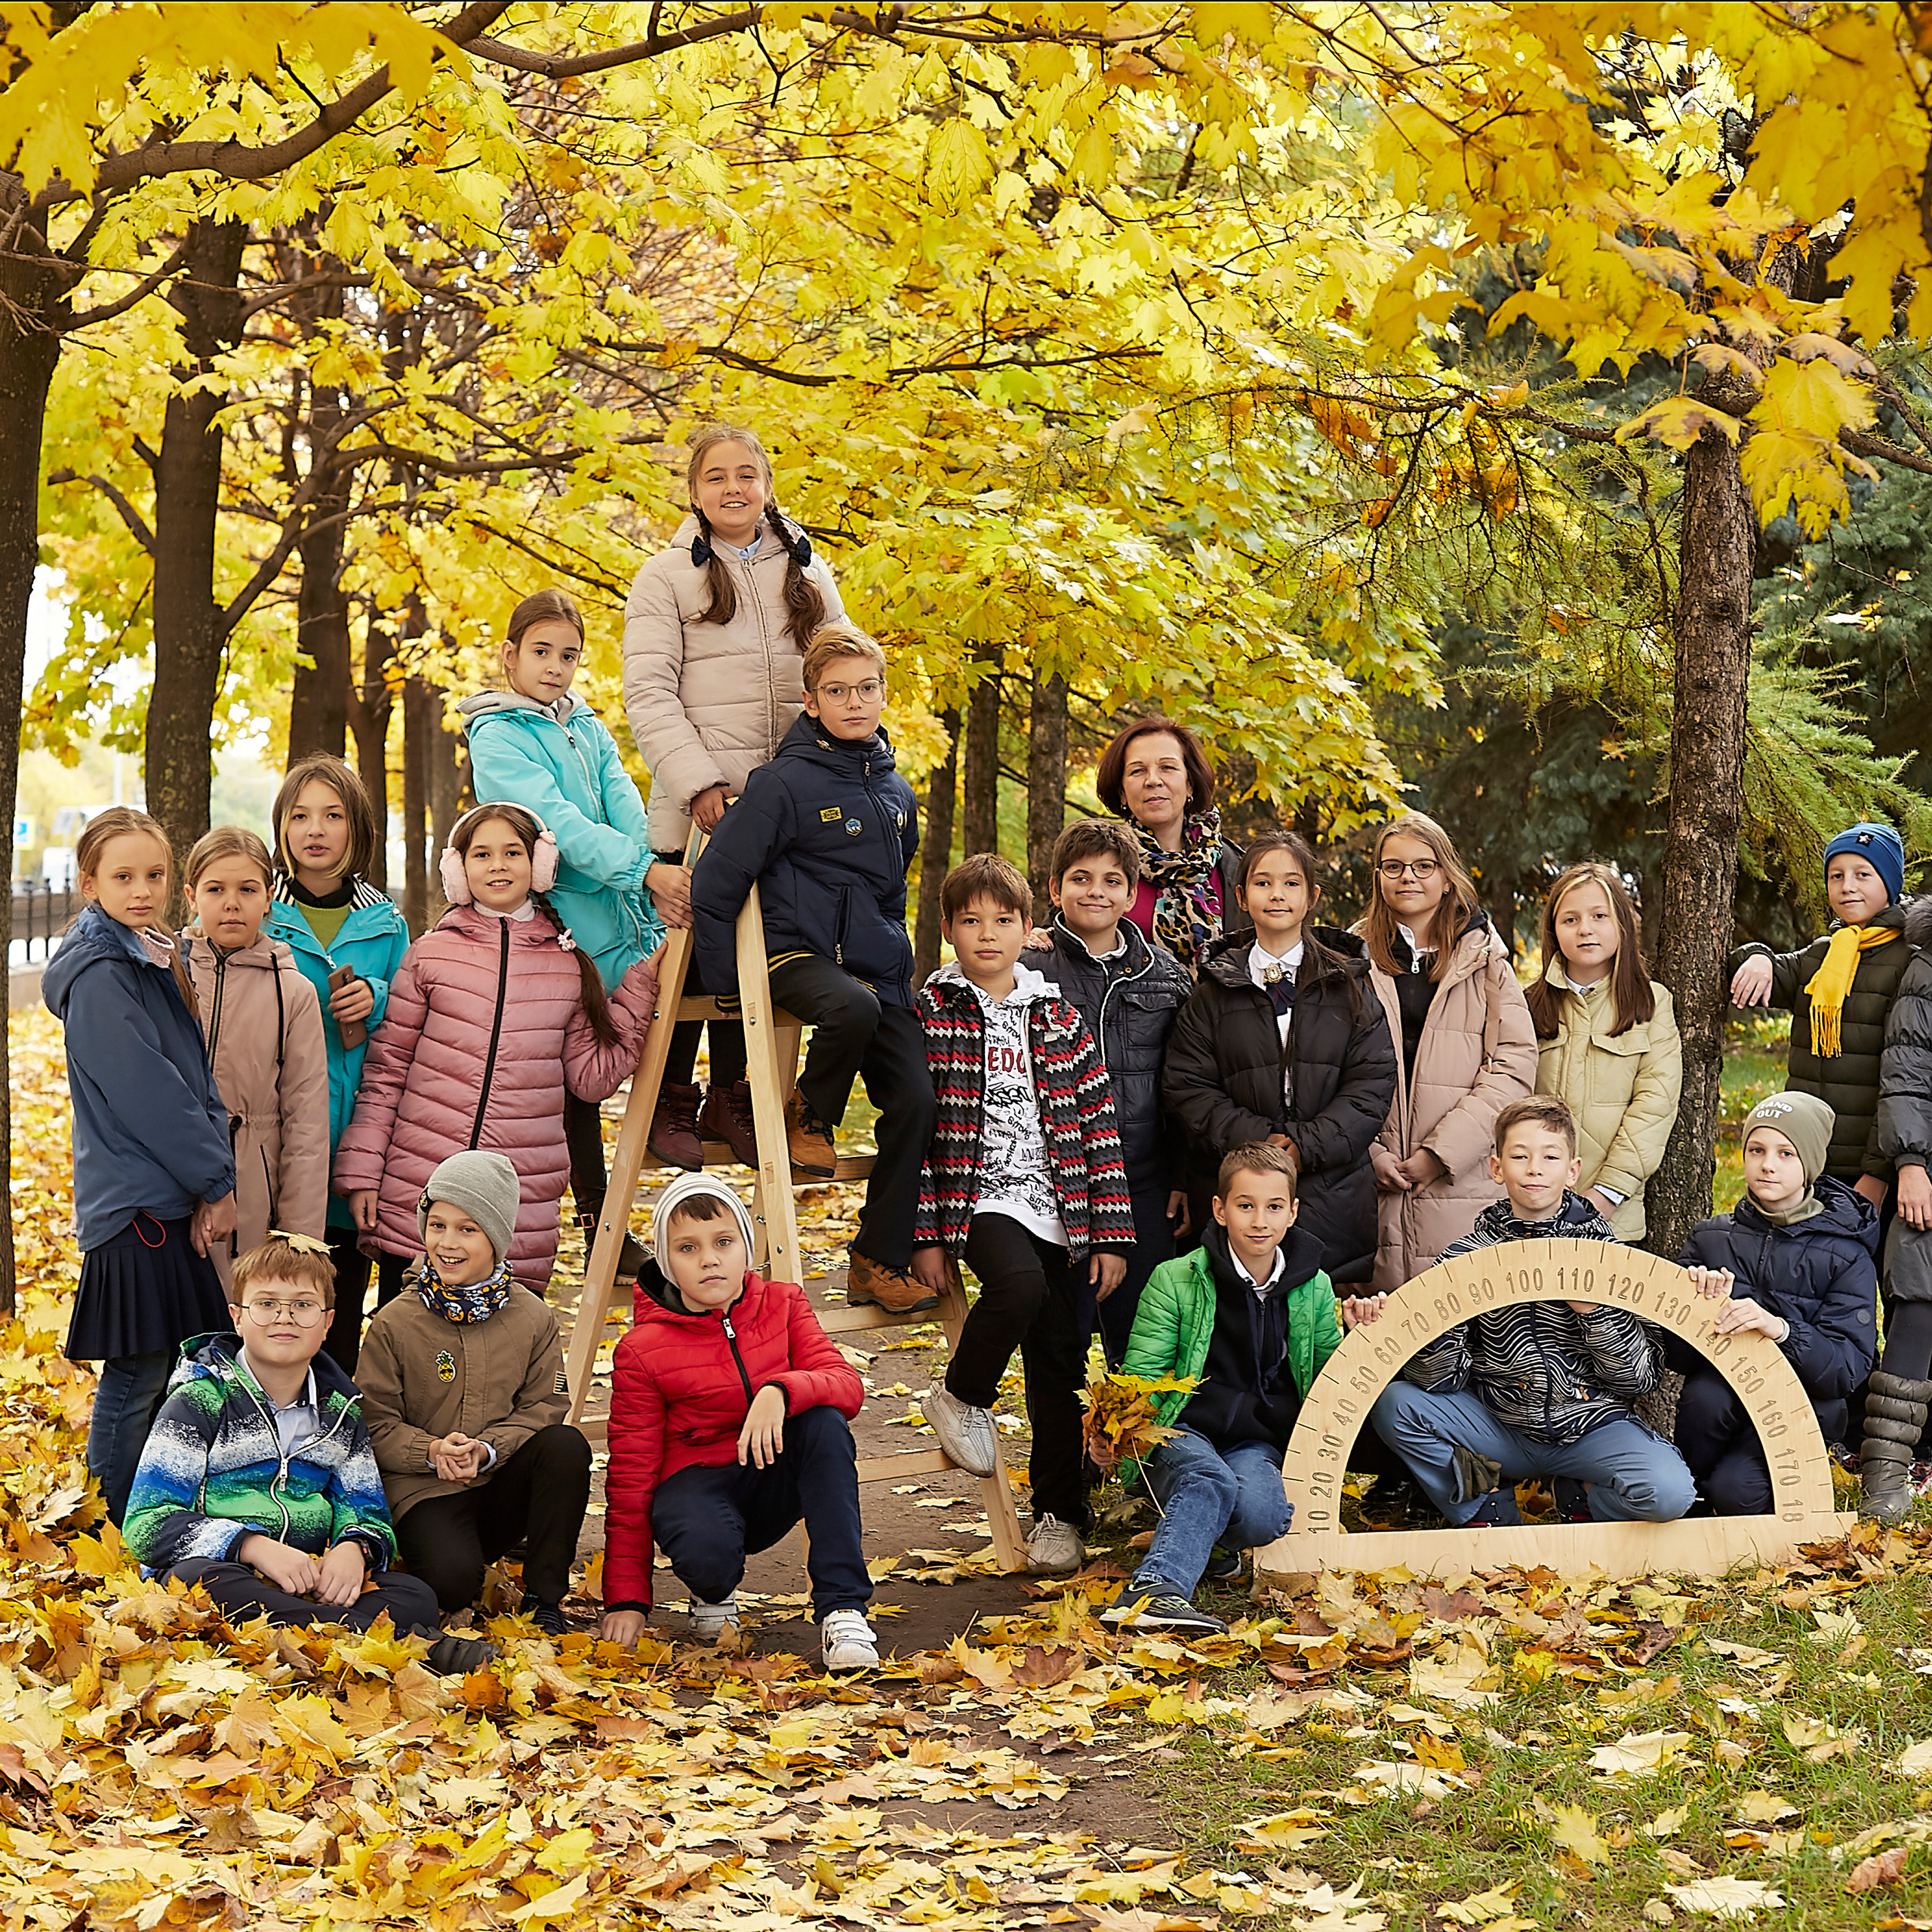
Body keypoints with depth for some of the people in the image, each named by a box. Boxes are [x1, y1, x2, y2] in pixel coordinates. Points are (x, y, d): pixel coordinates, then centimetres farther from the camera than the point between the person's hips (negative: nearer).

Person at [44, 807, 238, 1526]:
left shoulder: (160, 960, 12)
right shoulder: (99, 975, -14)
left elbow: (198, 1080, 10)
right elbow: (147, 1094, -17)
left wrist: (215, 1176, -3)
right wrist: (217, 1181, -11)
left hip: (172, 1194, 8)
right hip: (134, 1200, -8)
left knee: (170, 1372, 14)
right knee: (136, 1375, -1)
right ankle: (117, 1530, 10)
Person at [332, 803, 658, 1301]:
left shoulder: (569, 966, 8)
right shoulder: (431, 955, 3)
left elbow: (594, 1077, 8)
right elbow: (385, 1070, 5)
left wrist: (642, 985, 5)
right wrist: (361, 1172, 0)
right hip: (415, 1199, -1)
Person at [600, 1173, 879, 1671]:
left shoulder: (782, 1305, 0)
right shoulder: (642, 1352, -8)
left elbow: (848, 1386, -14)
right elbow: (631, 1477, -6)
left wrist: (780, 1391, -36)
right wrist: (626, 1598, -9)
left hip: (775, 1479, 3)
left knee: (825, 1421, -29)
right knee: (706, 1552, -38)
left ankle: (843, 1608, -28)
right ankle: (714, 1592, 4)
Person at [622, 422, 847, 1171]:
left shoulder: (808, 572, 13)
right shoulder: (667, 578, 1)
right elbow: (648, 696, -6)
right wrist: (700, 783, -16)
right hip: (697, 803, -3)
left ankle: (729, 1098, 21)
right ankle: (671, 1103, 13)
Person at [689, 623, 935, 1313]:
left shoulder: (896, 792, 13)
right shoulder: (785, 783, -8)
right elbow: (715, 882, -8)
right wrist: (727, 980, -6)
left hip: (878, 969, 6)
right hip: (799, 953, -6)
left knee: (915, 1101, -9)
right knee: (854, 1009, -39)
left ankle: (881, 1262, 2)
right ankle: (810, 1117, -8)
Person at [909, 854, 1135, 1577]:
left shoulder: (1059, 1018, 10)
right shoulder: (928, 1015, 2)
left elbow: (1099, 1125, 9)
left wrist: (1110, 1232, 3)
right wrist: (925, 1235, -5)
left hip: (1059, 1207, 3)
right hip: (978, 1197, -3)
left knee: (1061, 1366, 3)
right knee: (1020, 1284, -33)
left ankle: (1059, 1514, 18)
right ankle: (961, 1397, -5)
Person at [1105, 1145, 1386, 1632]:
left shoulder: (1313, 1288, 10)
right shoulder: (1176, 1281, 0)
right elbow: (1141, 1379, 1)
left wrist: (1355, 1335, -4)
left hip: (1259, 1444, 2)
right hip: (1184, 1433, -2)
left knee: (1263, 1515, -33)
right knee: (1209, 1479, -39)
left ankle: (1207, 1540, -3)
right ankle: (1155, 1588, -52)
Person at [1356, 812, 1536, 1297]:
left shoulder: (1483, 956, 9)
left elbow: (1515, 1063, 0)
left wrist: (1441, 1151, -9)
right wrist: (1371, 1153, -9)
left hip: (1462, 1181, 0)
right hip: (1373, 1180, 0)